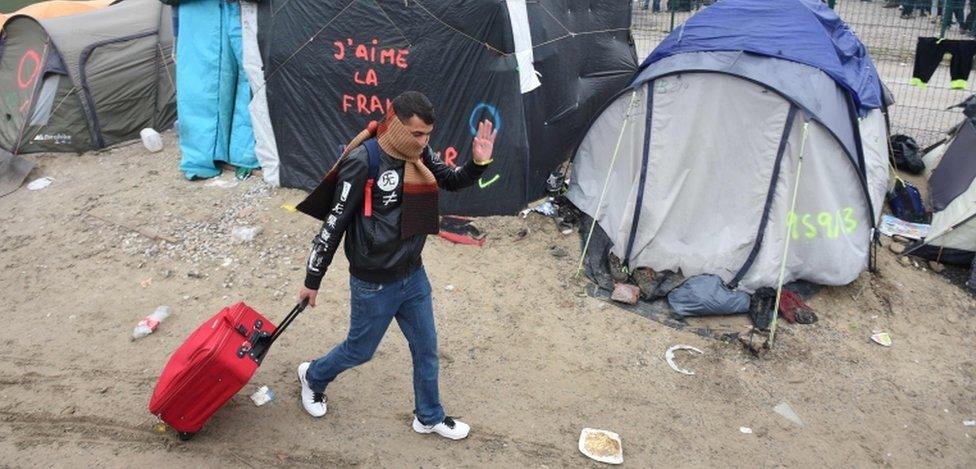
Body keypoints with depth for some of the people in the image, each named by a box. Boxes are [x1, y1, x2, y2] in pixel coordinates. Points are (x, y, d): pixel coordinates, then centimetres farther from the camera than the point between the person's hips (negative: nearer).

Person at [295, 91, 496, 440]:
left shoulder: (420, 155, -5)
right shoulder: (363, 162, -24)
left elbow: (453, 182, 11)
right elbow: (334, 224, -17)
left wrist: (478, 162, -12)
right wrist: (312, 280, -9)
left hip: (413, 276, 6)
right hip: (373, 284, -6)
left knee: (426, 349, 18)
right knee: (359, 351, 15)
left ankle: (429, 417, 40)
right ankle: (313, 376, 47)